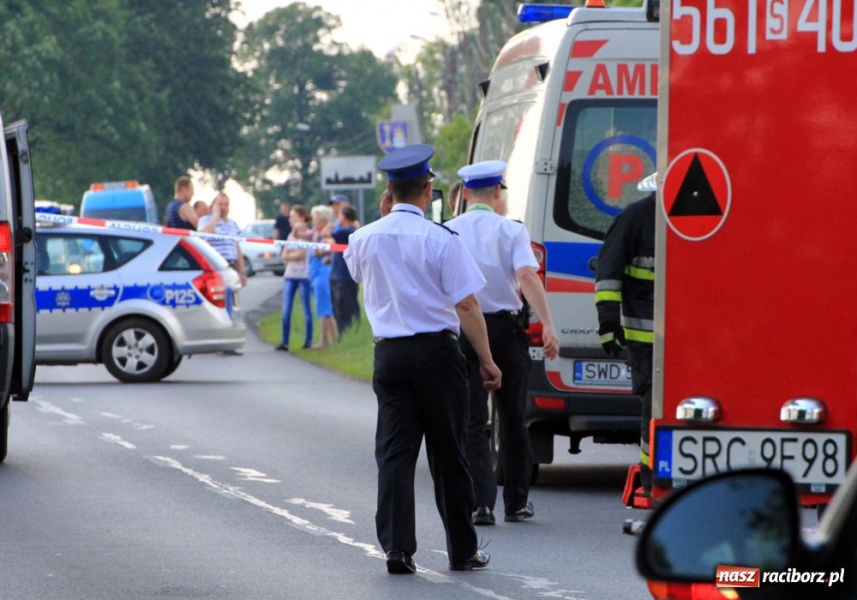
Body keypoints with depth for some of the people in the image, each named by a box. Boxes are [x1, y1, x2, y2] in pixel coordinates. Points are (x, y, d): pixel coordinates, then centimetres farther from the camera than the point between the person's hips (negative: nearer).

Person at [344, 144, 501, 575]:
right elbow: (467, 305, -11)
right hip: (437, 353, -3)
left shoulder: (364, 239, 3)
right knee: (447, 454, 6)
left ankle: (397, 546, -8)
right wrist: (486, 360, -4)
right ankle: (462, 551, 13)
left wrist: (388, 216, 34)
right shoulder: (440, 240, -10)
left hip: (389, 354, 3)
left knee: (395, 451, 4)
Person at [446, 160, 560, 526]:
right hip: (506, 328, 0)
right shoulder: (511, 231, -3)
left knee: (472, 423, 1)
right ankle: (517, 503, 19)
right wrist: (547, 326, -21)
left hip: (463, 331, 0)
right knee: (513, 419, 13)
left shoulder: (448, 232, 0)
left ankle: (481, 504, -10)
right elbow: (527, 276, -17)